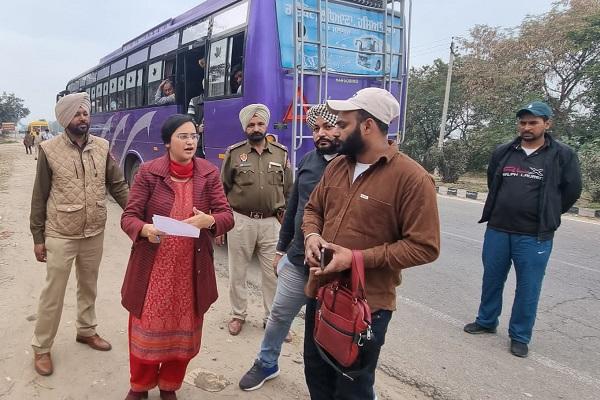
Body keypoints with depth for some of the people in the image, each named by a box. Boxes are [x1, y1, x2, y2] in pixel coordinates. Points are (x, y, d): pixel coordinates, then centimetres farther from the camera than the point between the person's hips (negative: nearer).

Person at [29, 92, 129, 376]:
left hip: (95, 233, 3)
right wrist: (38, 237, -3)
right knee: (53, 292, 6)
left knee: (89, 286, 19)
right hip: (60, 235, -3)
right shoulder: (49, 150, -8)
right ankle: (41, 347, 24)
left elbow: (118, 186, 3)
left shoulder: (102, 147, -1)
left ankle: (86, 331, 39)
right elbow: (39, 197, -4)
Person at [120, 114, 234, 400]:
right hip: (152, 266, -1)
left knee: (184, 329, 14)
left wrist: (209, 220, -28)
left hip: (192, 268, 2)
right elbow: (128, 217, -6)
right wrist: (145, 229, -29)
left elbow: (228, 217, -5)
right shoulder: (148, 172, -6)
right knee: (147, 327, 11)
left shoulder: (209, 174, -1)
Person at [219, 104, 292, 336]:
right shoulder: (234, 153, 0)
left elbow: (289, 192, 8)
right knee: (237, 273, 12)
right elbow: (222, 190, 3)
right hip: (240, 221, -1)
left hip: (271, 223, 1)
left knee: (274, 273, 7)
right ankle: (238, 315, 31)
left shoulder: (281, 154, 4)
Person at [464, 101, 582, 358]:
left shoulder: (563, 155, -5)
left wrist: (547, 216, 10)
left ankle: (520, 336, 22)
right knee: (492, 280, 15)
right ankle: (486, 322, 34)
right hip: (497, 230, 3)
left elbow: (572, 191, 3)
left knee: (528, 287, 6)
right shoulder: (503, 152, 4)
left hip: (534, 237, -3)